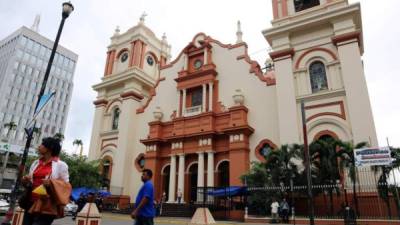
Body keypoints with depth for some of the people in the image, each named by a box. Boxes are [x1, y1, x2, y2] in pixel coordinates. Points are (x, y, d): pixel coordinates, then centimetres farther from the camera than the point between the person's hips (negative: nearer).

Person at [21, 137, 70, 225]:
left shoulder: (61, 165, -2)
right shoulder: (35, 163, 15)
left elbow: (66, 186, -3)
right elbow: (30, 182, 24)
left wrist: (52, 183, -19)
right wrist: (25, 181, 2)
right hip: (31, 203, 6)